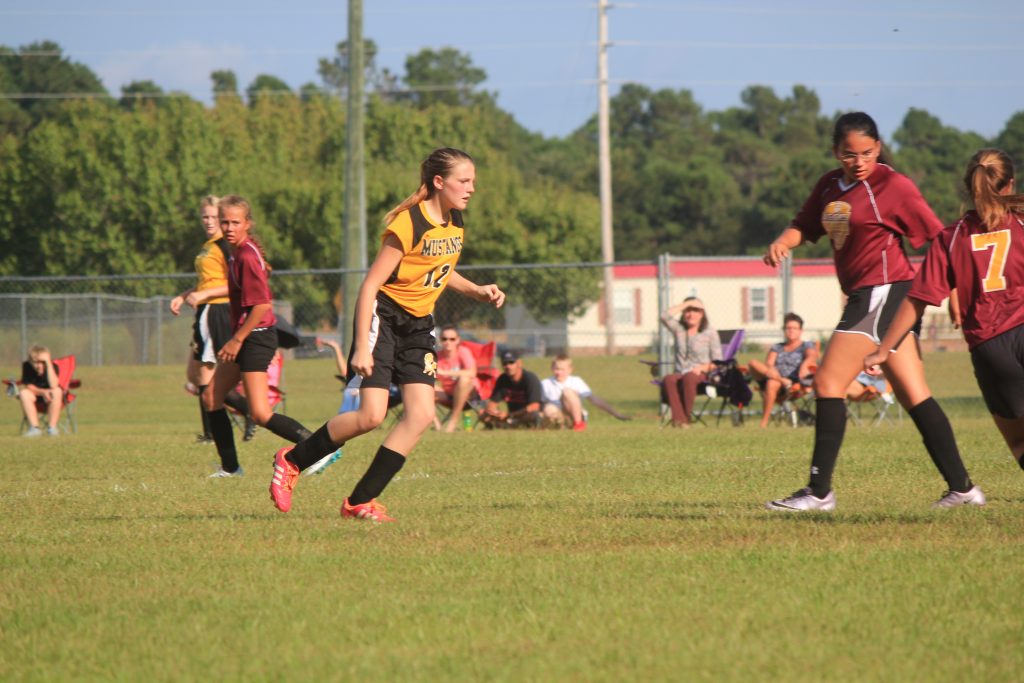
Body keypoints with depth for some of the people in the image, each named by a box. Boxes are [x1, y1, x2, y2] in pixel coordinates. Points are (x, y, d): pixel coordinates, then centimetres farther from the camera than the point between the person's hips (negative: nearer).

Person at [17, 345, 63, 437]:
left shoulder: (53, 366, -20)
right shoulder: (27, 366, -16)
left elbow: (53, 385, -35)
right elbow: (26, 386, -16)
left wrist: (48, 363, -36)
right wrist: (42, 392, -33)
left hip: (50, 398, -1)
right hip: (35, 395, 1)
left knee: (57, 391, -33)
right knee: (24, 393, -29)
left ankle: (52, 427, -28)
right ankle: (34, 428, -31)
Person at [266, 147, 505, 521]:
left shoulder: (455, 222, 5)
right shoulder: (408, 224, -20)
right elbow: (369, 285, -19)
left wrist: (477, 291, 7)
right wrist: (362, 347, -24)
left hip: (418, 326, 8)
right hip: (384, 317, -8)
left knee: (421, 414, -8)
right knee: (371, 416, -16)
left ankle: (360, 501, -2)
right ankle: (292, 461, 6)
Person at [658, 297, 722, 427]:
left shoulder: (710, 333, 10)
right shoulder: (679, 329, 18)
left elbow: (718, 361, 5)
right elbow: (665, 316, -2)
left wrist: (703, 367, -14)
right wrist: (686, 304, 1)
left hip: (701, 374, -2)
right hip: (681, 372, 2)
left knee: (689, 377, -39)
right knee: (669, 379, -34)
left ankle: (687, 415, -36)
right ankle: (678, 418, -46)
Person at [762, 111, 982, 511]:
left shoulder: (891, 186, -8)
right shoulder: (830, 186, 14)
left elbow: (937, 238, -6)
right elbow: (805, 226, 17)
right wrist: (782, 242, -6)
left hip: (884, 293, -8)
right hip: (865, 298, 8)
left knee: (828, 384, -10)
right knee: (913, 395, 8)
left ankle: (819, 492, -9)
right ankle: (962, 487, 9)